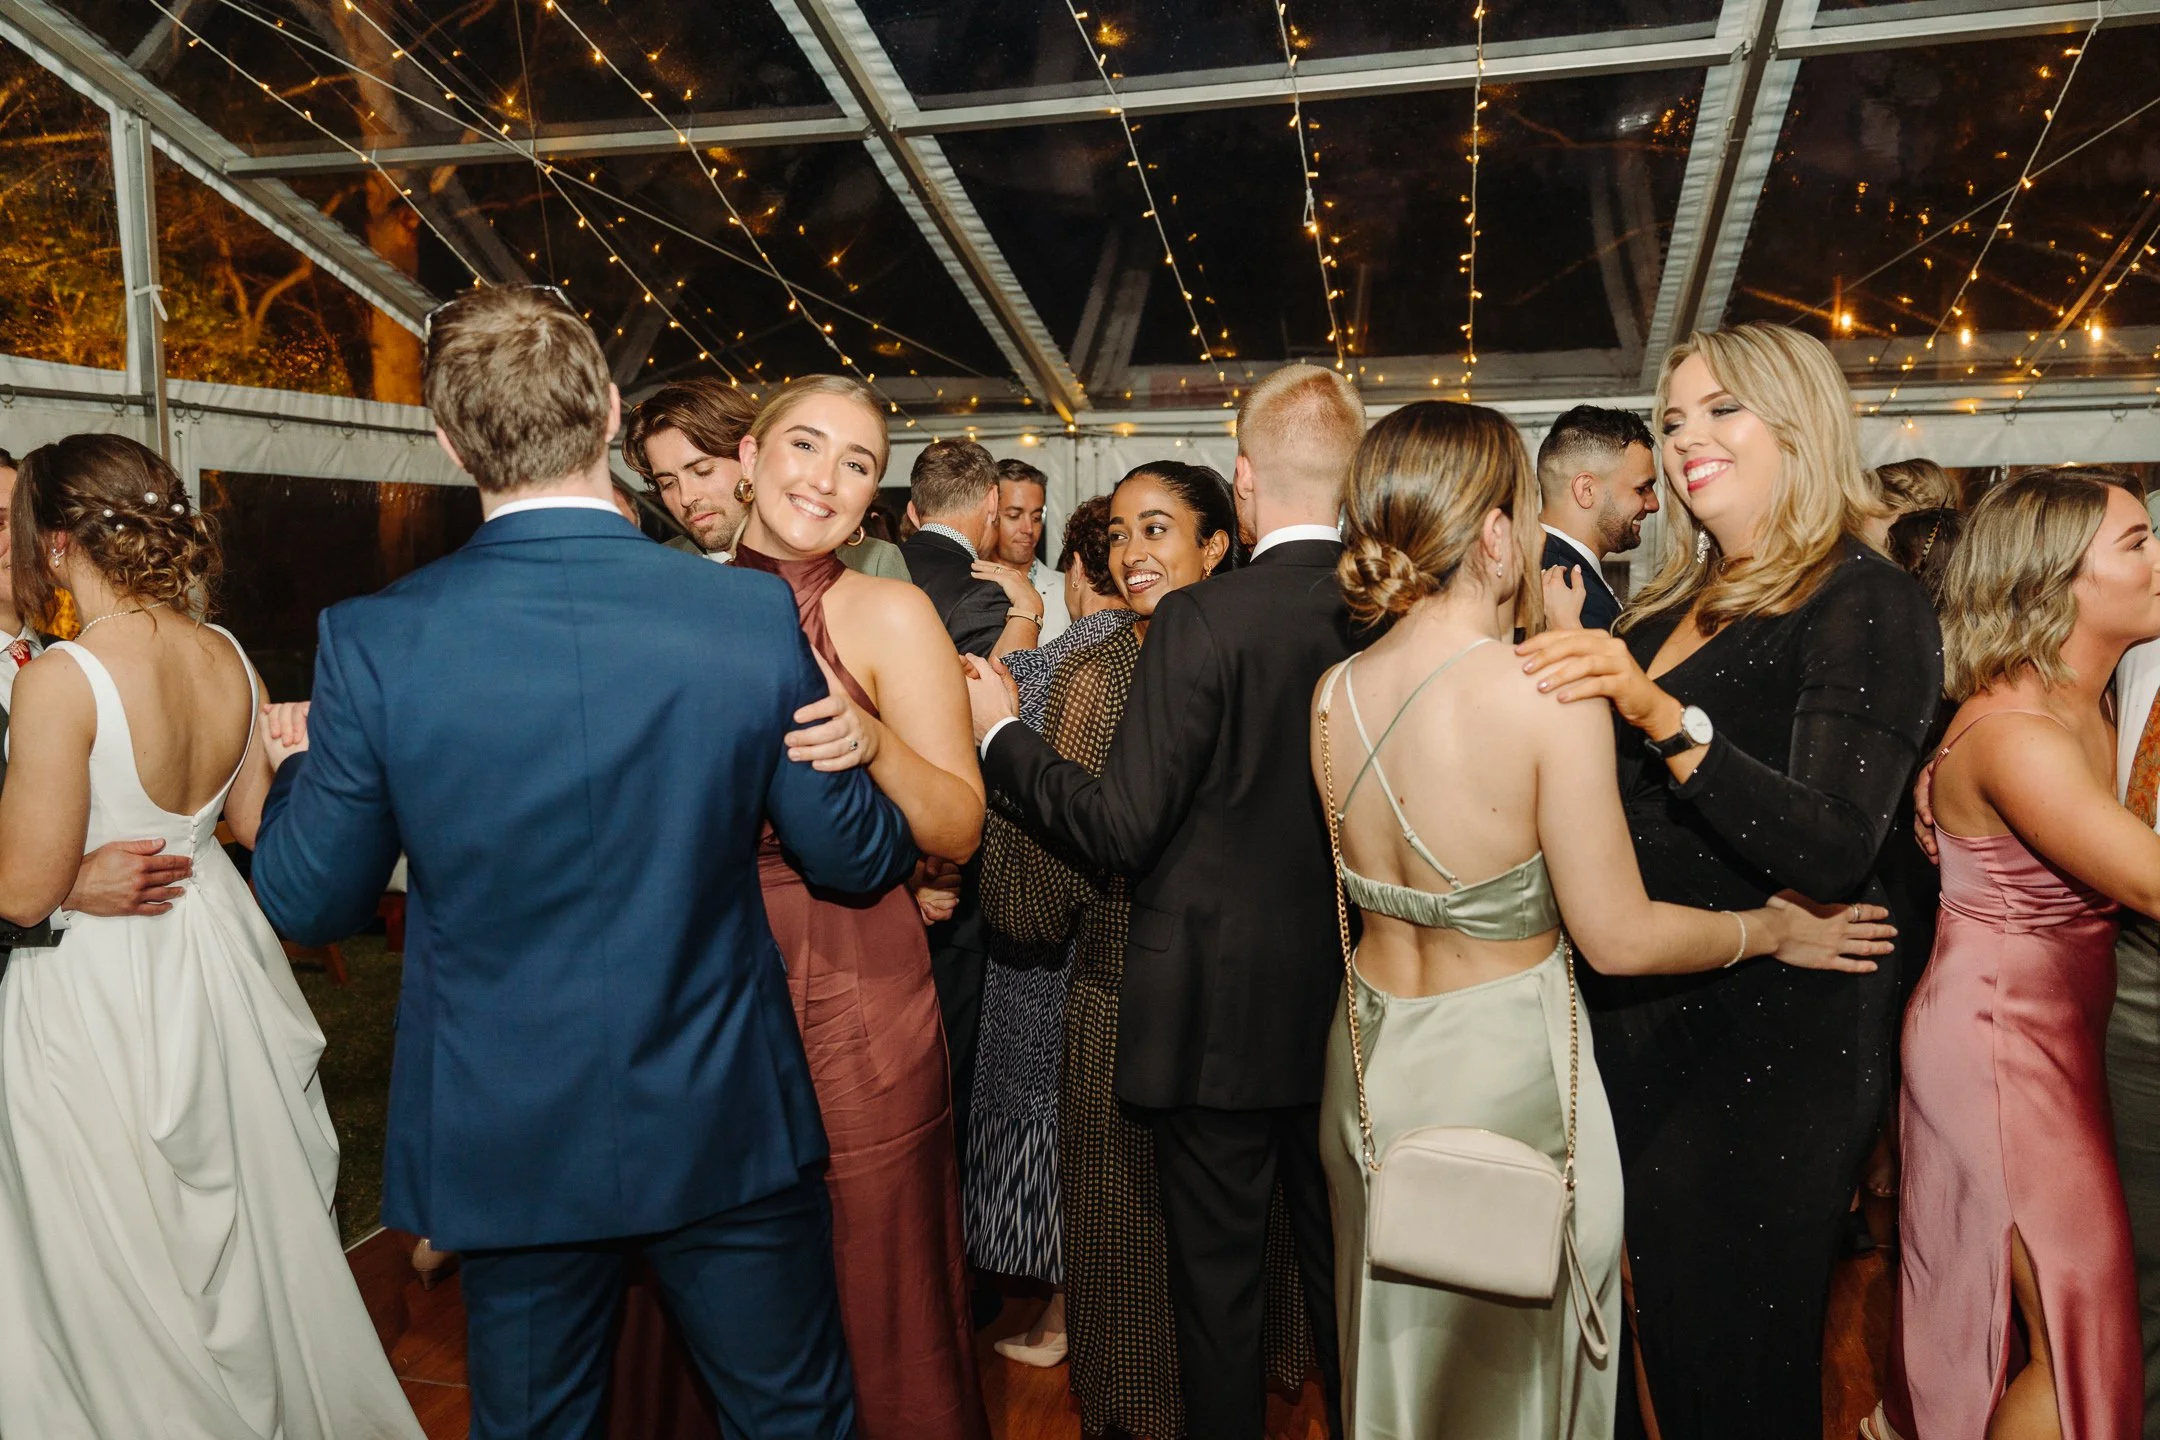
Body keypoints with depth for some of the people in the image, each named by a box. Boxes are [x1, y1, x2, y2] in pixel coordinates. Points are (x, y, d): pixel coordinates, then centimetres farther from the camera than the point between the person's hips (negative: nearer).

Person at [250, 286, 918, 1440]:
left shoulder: (373, 640, -15)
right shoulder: (754, 614, -15)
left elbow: (309, 902, -4)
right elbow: (854, 858, -5)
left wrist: (297, 769, 16)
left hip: (510, 1146, 1)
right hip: (728, 1128, 0)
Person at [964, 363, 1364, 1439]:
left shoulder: (1201, 623, -21)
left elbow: (1123, 831, -21)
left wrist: (1003, 732, -6)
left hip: (1218, 1012, -5)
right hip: (1350, 1002, 5)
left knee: (1216, 1278, 14)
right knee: (1343, 1265, 23)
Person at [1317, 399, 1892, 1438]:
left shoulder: (1335, 692, -6)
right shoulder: (1550, 693, -23)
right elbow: (1619, 938, -17)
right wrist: (1774, 931, 1)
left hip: (1370, 1051, 5)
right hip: (1504, 1064, -5)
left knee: (1396, 1351, 26)